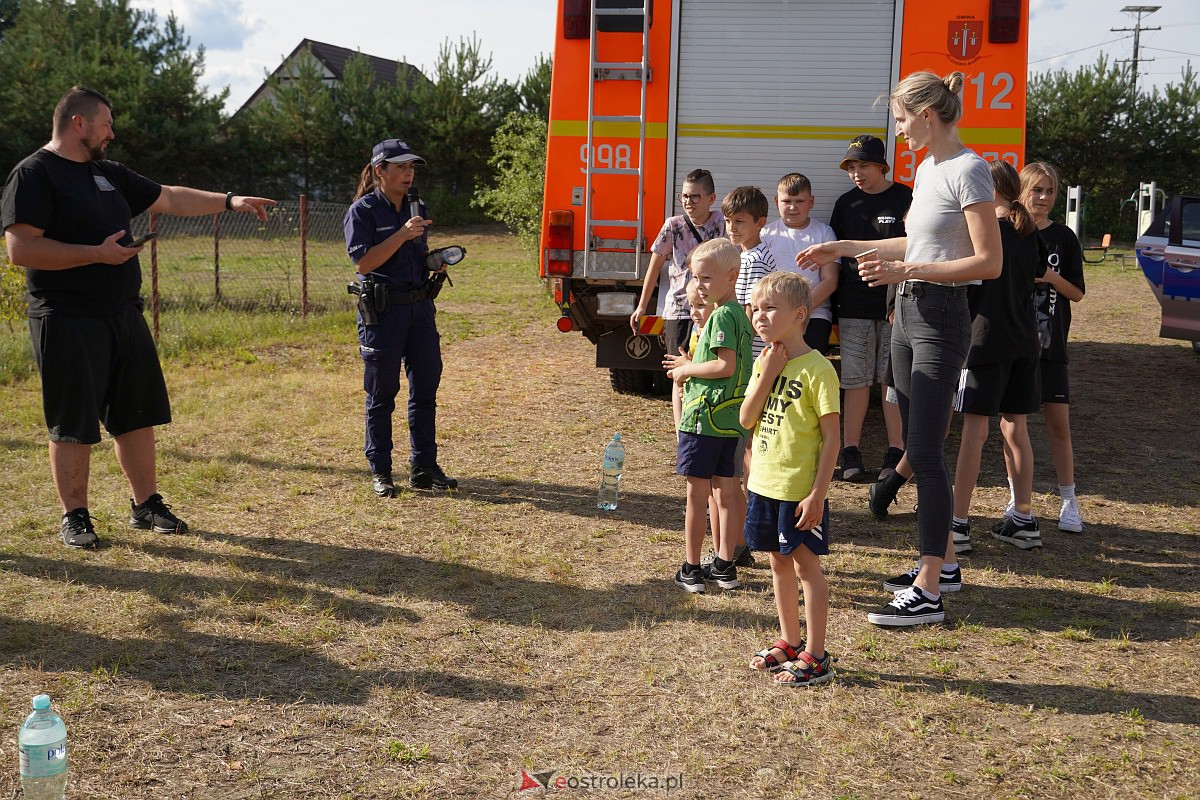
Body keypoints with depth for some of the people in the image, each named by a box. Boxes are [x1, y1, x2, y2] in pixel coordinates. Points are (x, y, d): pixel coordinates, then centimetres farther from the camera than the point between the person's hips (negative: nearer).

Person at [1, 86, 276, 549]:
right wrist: (97, 253, -19)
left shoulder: (109, 175, 16)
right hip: (68, 320, -8)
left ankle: (146, 505, 23)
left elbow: (170, 199, 25)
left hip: (124, 315, 8)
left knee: (137, 415, 12)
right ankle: (75, 518, 12)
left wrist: (229, 201, 20)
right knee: (73, 424, 0)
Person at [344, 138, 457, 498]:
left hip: (419, 305, 6)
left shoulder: (418, 208, 13)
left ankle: (423, 467, 15)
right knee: (381, 393, 2)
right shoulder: (363, 211, -5)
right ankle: (380, 471, 12)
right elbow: (363, 262, -15)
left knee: (426, 387, 6)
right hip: (382, 309, -6)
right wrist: (402, 234, -20)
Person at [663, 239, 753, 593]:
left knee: (696, 493, 0)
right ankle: (725, 566, 19)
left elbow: (725, 365, -23)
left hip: (704, 416, -9)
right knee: (725, 491, 12)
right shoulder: (739, 313, 13)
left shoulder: (721, 316, -15)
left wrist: (686, 369, -10)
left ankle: (691, 570, 6)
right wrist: (692, 366, 13)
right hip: (730, 417, 9)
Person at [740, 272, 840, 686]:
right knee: (779, 563, 16)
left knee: (805, 564, 1)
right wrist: (766, 376, -12)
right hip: (764, 484, 7)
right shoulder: (764, 363, 7)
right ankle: (789, 642, 31)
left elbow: (831, 436, -15)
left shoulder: (816, 369, -15)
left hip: (800, 490, -7)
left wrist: (818, 493, -19)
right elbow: (747, 419, -1)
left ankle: (815, 657, 10)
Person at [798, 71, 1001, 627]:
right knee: (918, 447, 13)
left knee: (925, 453, -10)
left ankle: (927, 595, -7)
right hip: (908, 312, 10)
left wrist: (907, 271, -22)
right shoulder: (926, 169, 14)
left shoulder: (967, 170, -14)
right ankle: (937, 563, 24)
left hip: (940, 317, -10)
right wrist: (844, 248, 26)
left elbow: (989, 262, -19)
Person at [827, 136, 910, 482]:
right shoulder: (846, 204, 11)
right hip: (853, 308, 3)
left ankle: (895, 453, 10)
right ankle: (851, 453, 11)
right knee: (855, 382, 5)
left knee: (893, 381, 2)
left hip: (896, 305, -3)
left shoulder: (905, 199, 0)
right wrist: (832, 309, 11)